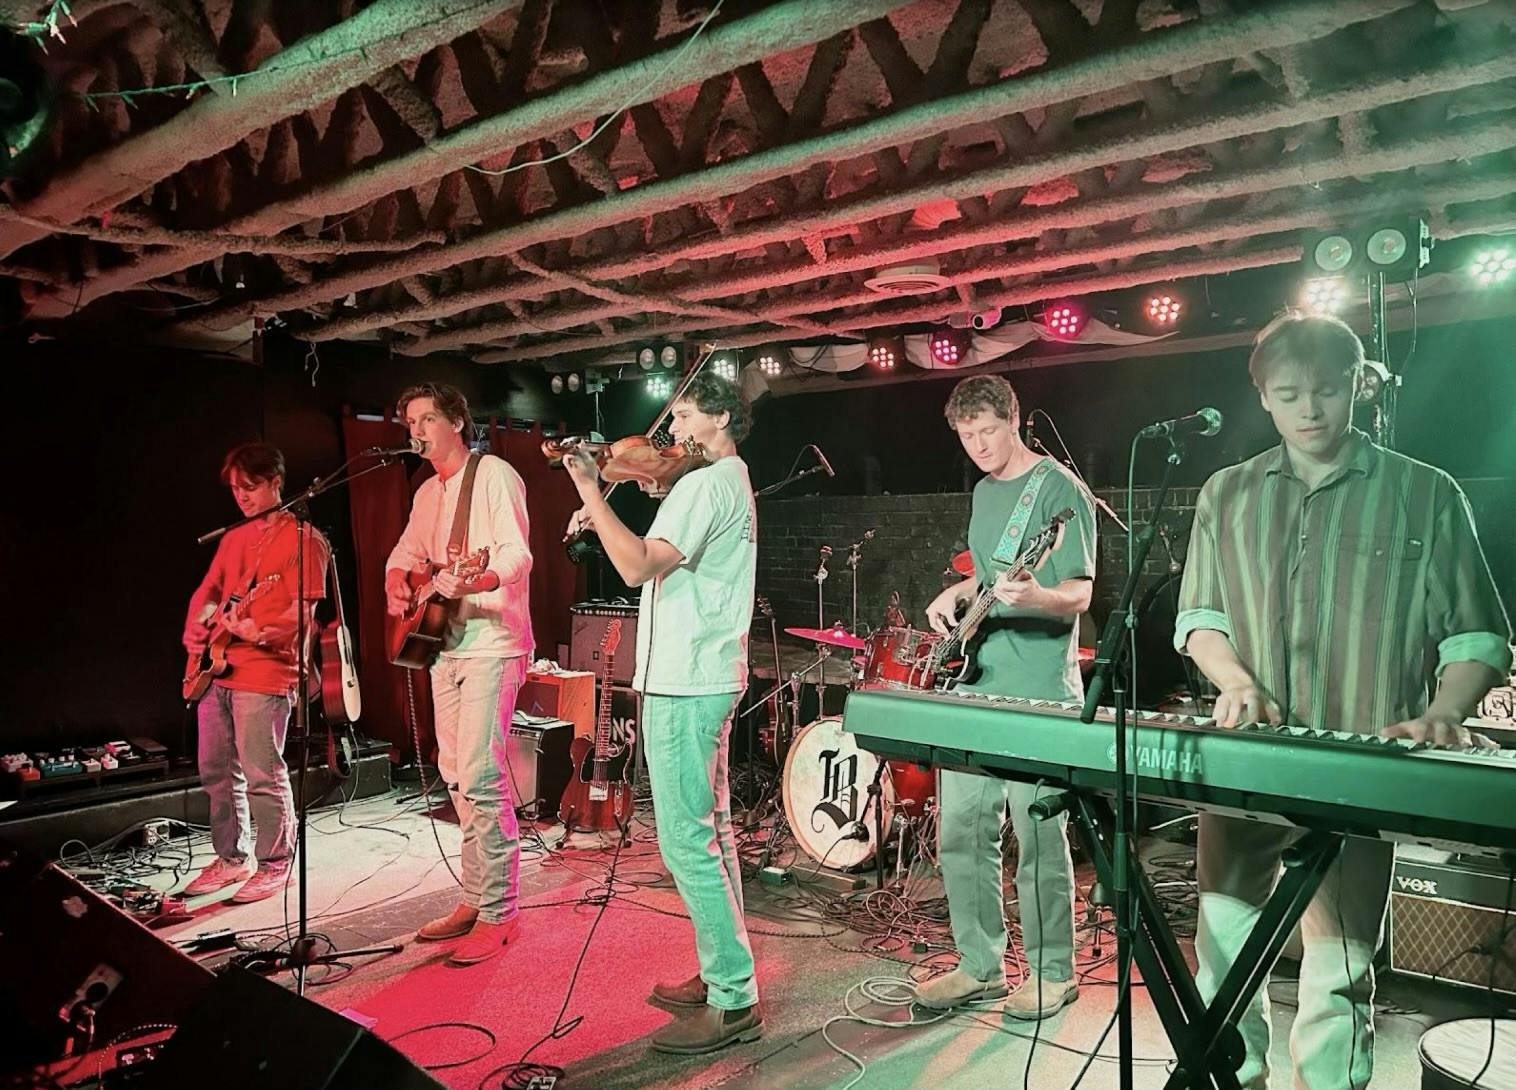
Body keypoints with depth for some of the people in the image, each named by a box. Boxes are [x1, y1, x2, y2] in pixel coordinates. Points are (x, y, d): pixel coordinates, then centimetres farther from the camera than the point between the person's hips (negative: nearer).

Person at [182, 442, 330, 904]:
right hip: (216, 669, 8)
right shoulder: (233, 538, 18)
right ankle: (232, 858, 27)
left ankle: (274, 865, 9)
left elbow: (303, 611, -14)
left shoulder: (302, 538, -7)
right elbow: (207, 590, 25)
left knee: (263, 776, -4)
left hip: (266, 672, -8)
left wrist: (258, 632, -29)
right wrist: (195, 627, 5)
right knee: (216, 773, 14)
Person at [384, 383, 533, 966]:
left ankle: (498, 912, -1)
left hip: (492, 643, -9)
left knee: (480, 777, -12)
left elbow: (518, 555, -19)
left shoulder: (494, 474, -8)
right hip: (444, 644, 9)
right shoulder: (428, 492, 18)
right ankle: (474, 898, 24)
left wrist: (473, 583, -37)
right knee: (457, 777, 12)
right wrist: (397, 587, 4)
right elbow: (404, 555, 26)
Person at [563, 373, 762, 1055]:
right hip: (707, 679, 11)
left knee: (686, 840, -6)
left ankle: (734, 1003, 2)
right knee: (709, 830, 16)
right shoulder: (732, 484, 18)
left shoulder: (705, 484, -15)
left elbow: (640, 568, -25)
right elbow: (662, 563, 22)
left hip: (684, 685, -11)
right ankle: (724, 975, 27)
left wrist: (589, 490, -18)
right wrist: (601, 523, 9)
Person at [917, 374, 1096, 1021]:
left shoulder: (1059, 488, -8)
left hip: (1037, 693, -8)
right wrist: (955, 595, 8)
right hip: (973, 683, 8)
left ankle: (1051, 973, 21)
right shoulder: (984, 490, 16)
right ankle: (980, 965, 25)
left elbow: (1080, 596, -13)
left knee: (1038, 838, 2)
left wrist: (1035, 597, -34)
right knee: (962, 830, 10)